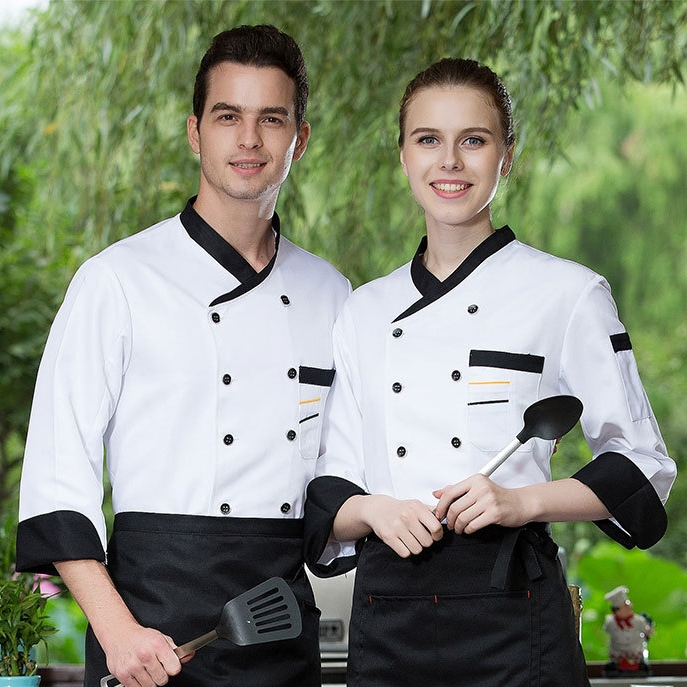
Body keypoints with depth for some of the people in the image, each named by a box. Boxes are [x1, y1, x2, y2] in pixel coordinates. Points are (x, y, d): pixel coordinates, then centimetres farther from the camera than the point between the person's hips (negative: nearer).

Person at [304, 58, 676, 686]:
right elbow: (330, 485, 13)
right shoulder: (365, 313, 11)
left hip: (510, 615, -3)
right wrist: (373, 511, -9)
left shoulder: (567, 293, 0)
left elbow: (640, 468, 1)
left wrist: (523, 501, -15)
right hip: (387, 613, 3)